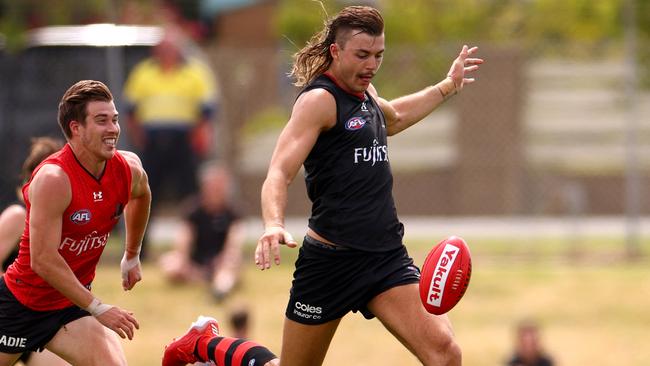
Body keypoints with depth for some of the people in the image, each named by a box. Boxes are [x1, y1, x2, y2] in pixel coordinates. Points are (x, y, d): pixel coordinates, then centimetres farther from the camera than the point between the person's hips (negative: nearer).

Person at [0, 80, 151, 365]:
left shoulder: (129, 169, -6)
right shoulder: (53, 179, -27)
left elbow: (140, 195, 22)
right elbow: (43, 260, -29)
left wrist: (132, 255, 28)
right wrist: (98, 309, -29)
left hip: (72, 304, 5)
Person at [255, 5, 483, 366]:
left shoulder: (364, 92, 15)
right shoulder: (319, 100, -10)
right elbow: (279, 173, -22)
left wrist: (448, 86, 47)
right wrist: (273, 225, -40)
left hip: (387, 256, 7)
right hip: (332, 262, -7)